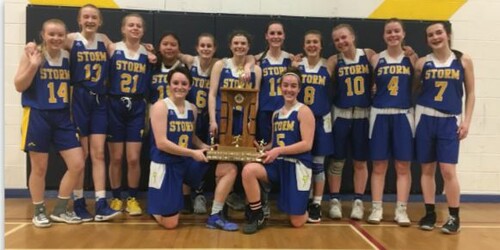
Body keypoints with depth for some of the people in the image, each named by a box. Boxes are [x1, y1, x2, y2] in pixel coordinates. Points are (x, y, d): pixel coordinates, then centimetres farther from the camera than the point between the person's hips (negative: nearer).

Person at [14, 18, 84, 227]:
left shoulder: (69, 57, 6)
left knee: (77, 165, 1)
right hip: (37, 117, -4)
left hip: (63, 117, 4)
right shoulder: (32, 55, -5)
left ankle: (60, 210, 19)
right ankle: (39, 212, 26)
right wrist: (33, 66, -19)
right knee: (39, 168, 6)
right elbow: (19, 86, -7)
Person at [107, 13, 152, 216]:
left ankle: (132, 199, 17)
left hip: (137, 108, 1)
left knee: (134, 158, 0)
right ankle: (116, 198, 22)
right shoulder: (113, 49, 0)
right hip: (115, 106, -1)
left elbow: (151, 83, 14)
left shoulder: (148, 53, 6)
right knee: (116, 158, 5)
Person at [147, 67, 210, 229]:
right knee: (170, 223, -5)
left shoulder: (192, 109, 6)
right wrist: (192, 153, -20)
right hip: (165, 165, -6)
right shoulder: (161, 106, -13)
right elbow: (161, 143, -20)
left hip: (186, 162, 6)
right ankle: (156, 205, 30)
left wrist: (205, 147, -2)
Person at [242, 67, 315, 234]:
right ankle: (257, 217, -8)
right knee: (248, 170, -28)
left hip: (298, 165, -5)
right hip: (278, 163, 5)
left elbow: (307, 144, -15)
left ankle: (308, 210, 38)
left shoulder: (304, 111, -6)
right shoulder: (276, 114, 13)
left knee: (297, 222, -1)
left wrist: (278, 150, -20)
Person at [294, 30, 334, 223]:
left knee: (318, 163, 5)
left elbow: (334, 91, 2)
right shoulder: (297, 65, 2)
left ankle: (317, 204, 17)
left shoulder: (328, 67, 0)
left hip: (321, 120, -1)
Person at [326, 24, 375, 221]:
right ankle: (335, 201, 19)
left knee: (360, 161, 8)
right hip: (341, 114, 0)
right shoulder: (334, 61, -1)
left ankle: (358, 202, 21)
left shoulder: (369, 55, 0)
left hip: (363, 114, 0)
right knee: (337, 160, 5)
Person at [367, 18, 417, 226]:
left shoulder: (412, 59, 6)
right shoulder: (376, 59, 4)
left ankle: (401, 210, 12)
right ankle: (376, 208, 12)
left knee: (403, 166, 3)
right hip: (380, 115, 0)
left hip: (403, 115, 1)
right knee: (379, 165, 4)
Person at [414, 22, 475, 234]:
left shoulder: (463, 60, 3)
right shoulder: (422, 62, 3)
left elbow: (470, 93, 5)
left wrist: (466, 120, -1)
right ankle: (429, 213, 17)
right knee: (427, 169, 6)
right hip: (425, 118, 1)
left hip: (450, 120, -1)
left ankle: (454, 217, 9)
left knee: (448, 170, -6)